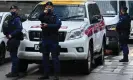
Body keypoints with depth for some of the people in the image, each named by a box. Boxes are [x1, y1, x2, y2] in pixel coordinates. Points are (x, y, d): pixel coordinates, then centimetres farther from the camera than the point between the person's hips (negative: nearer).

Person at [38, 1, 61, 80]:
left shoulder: (55, 16, 5)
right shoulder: (44, 16, 15)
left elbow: (58, 25, -13)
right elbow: (39, 18, -9)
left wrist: (47, 25, -16)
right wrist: (44, 12, -22)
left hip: (53, 39, -5)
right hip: (45, 39, 5)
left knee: (55, 57, -7)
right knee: (45, 57, 9)